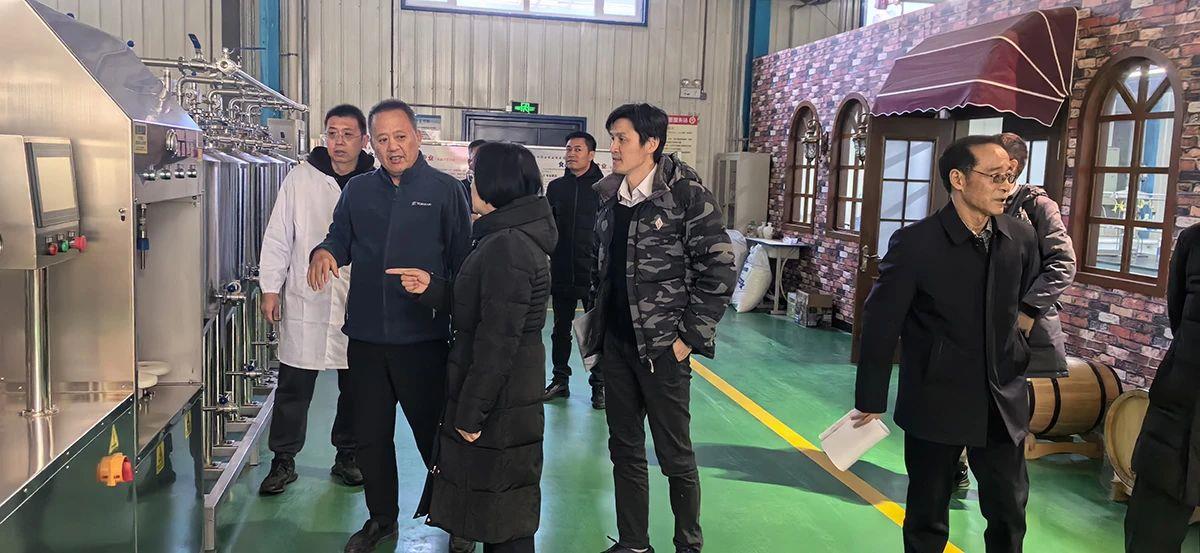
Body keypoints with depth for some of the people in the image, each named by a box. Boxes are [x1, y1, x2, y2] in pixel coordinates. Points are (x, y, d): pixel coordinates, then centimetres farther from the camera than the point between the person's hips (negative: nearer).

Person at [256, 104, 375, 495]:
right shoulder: (301, 178, 0)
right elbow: (278, 237, 4)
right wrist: (270, 289, 1)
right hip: (305, 300, 0)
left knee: (355, 388, 11)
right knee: (293, 387, 5)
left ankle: (347, 457, 28)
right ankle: (283, 461, 20)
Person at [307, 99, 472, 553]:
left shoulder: (445, 190, -2)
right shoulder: (358, 190, 9)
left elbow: (463, 262, -2)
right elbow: (341, 239, 17)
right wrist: (324, 253, -6)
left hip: (423, 337, -4)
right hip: (366, 335, 4)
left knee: (434, 433, 6)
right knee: (370, 434, 15)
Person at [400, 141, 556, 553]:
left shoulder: (507, 246, -22)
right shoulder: (516, 236, 10)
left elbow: (497, 341, -24)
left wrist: (470, 413, -19)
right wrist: (432, 288, 6)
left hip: (498, 401, -10)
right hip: (512, 396, 10)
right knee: (506, 511, 21)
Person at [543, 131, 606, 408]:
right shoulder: (556, 187, 8)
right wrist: (545, 258, 4)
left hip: (594, 272, -4)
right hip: (561, 273, 4)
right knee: (561, 330, 12)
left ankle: (599, 384, 15)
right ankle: (560, 380, 24)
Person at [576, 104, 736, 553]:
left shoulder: (687, 194, -12)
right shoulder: (609, 198, 7)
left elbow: (718, 271, -12)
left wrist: (691, 337, -13)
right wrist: (596, 323, 12)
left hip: (662, 347, -6)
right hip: (615, 344, 6)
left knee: (675, 456, 6)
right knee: (625, 450, 15)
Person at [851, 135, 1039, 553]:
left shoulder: (1022, 239, -1)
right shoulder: (914, 243, -14)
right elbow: (881, 325, -9)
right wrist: (870, 400, -4)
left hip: (1003, 402, 4)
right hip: (935, 404, -3)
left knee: (1010, 513, 14)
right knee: (927, 516, 12)